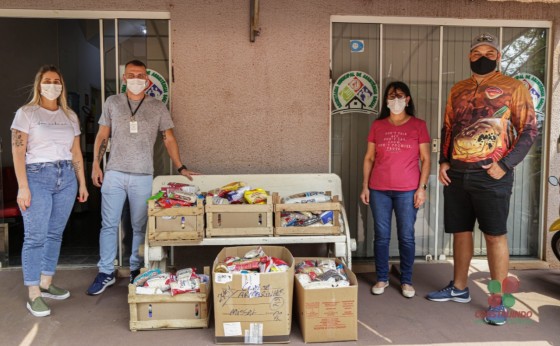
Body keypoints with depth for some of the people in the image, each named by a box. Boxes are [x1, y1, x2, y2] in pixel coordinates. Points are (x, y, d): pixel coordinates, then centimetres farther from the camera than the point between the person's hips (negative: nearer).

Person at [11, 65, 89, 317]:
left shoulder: (70, 116, 13)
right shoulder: (26, 113, 1)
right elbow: (18, 151, -5)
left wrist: (82, 183, 11)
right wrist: (23, 186, -13)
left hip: (66, 177, 4)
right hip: (37, 176, -4)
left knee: (55, 234, 10)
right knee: (35, 237, -4)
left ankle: (46, 283, 24)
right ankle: (33, 294, 4)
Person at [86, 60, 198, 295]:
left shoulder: (157, 107, 6)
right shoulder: (112, 103, 8)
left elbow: (169, 139, 7)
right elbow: (102, 136, 11)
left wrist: (181, 168, 0)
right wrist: (96, 164, 2)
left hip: (143, 176, -1)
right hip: (114, 173, 1)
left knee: (140, 226, 6)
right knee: (109, 224, 4)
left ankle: (136, 270, 22)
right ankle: (106, 273, 17)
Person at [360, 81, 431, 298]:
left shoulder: (418, 125, 3)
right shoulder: (377, 125, 7)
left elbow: (425, 159, 2)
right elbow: (369, 158, 8)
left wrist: (422, 187, -6)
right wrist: (365, 186, 3)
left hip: (407, 191, -1)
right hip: (379, 190, 2)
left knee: (406, 237, 5)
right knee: (381, 236, 7)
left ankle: (406, 281, 20)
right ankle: (382, 278, 21)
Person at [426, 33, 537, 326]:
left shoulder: (513, 87, 0)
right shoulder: (457, 90, 14)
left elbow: (529, 130, -2)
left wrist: (505, 165, -12)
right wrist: (443, 162, 5)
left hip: (490, 175, -5)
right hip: (456, 174, 5)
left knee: (495, 235, -2)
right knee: (460, 232, 13)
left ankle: (498, 301, 9)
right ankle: (459, 288, 28)